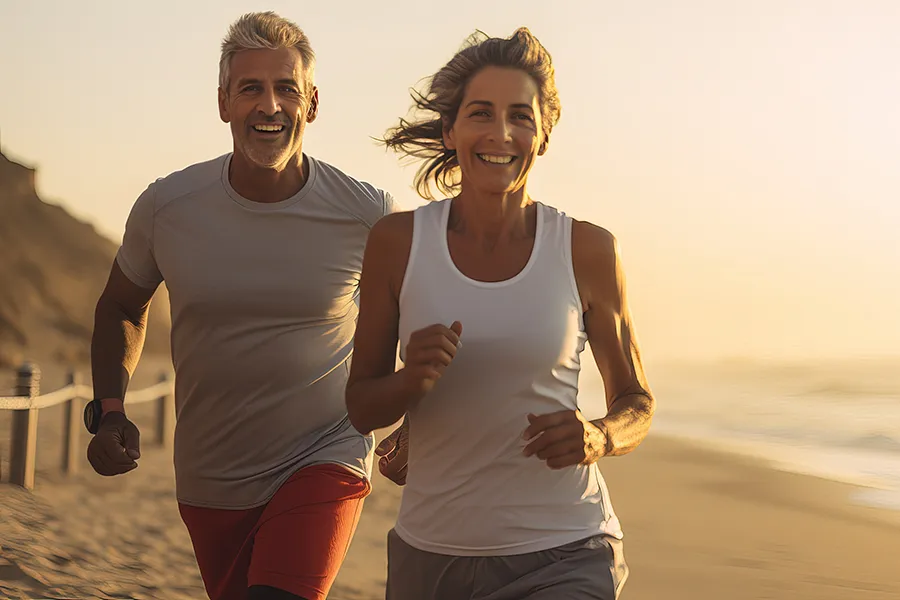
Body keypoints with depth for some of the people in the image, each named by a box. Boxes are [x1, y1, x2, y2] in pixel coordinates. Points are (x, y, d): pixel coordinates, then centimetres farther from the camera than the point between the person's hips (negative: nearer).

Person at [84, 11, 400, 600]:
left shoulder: (367, 214, -12)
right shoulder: (166, 207, -7)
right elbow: (121, 308, 11)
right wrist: (109, 410, -3)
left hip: (325, 463, -3)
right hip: (210, 479, 3)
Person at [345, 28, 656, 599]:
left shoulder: (588, 251, -4)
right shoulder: (397, 241, -2)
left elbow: (636, 404, 8)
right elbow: (362, 408, 4)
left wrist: (598, 439, -15)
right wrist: (413, 379, -17)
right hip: (432, 553, 2)